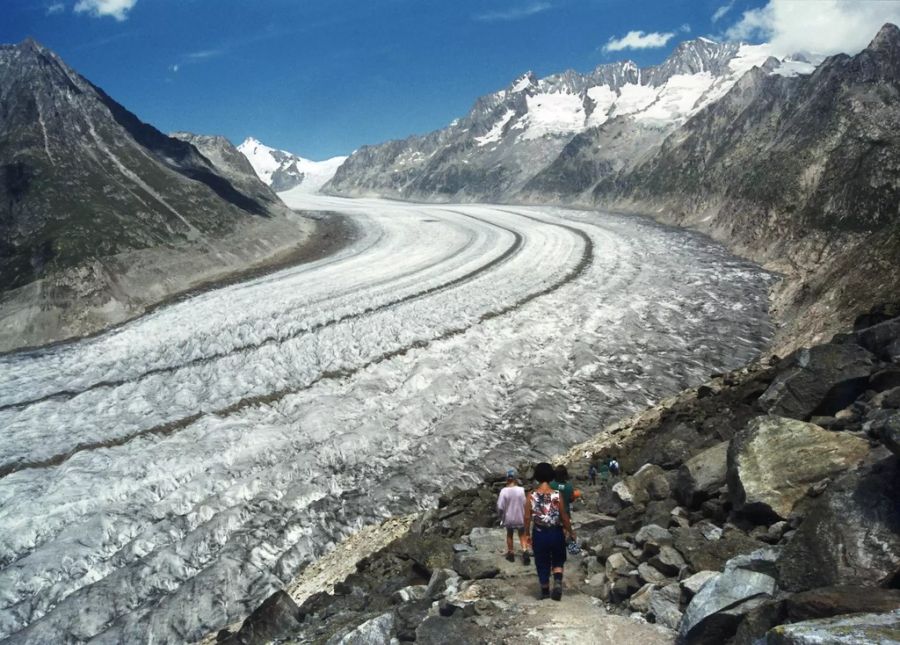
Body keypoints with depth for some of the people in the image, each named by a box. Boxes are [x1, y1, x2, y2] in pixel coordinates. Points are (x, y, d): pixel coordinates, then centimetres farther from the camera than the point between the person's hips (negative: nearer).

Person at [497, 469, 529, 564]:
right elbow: (525, 504, -10)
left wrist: (501, 516, 4)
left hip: (508, 518, 0)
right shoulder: (521, 490, -15)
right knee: (522, 535, 18)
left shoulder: (504, 491, -17)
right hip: (520, 517, 0)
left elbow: (500, 507, -15)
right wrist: (525, 516, 7)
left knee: (509, 535, 22)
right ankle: (525, 551, -1)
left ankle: (511, 554, 31)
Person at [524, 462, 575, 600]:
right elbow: (564, 516, -7)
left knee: (542, 563, 15)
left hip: (539, 533, 0)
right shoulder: (557, 495, -12)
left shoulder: (531, 496, -9)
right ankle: (558, 582, -1)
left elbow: (527, 517, -5)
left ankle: (545, 591, 25)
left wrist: (526, 533, 9)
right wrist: (570, 532, 7)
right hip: (556, 532, 0)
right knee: (557, 560, 21)